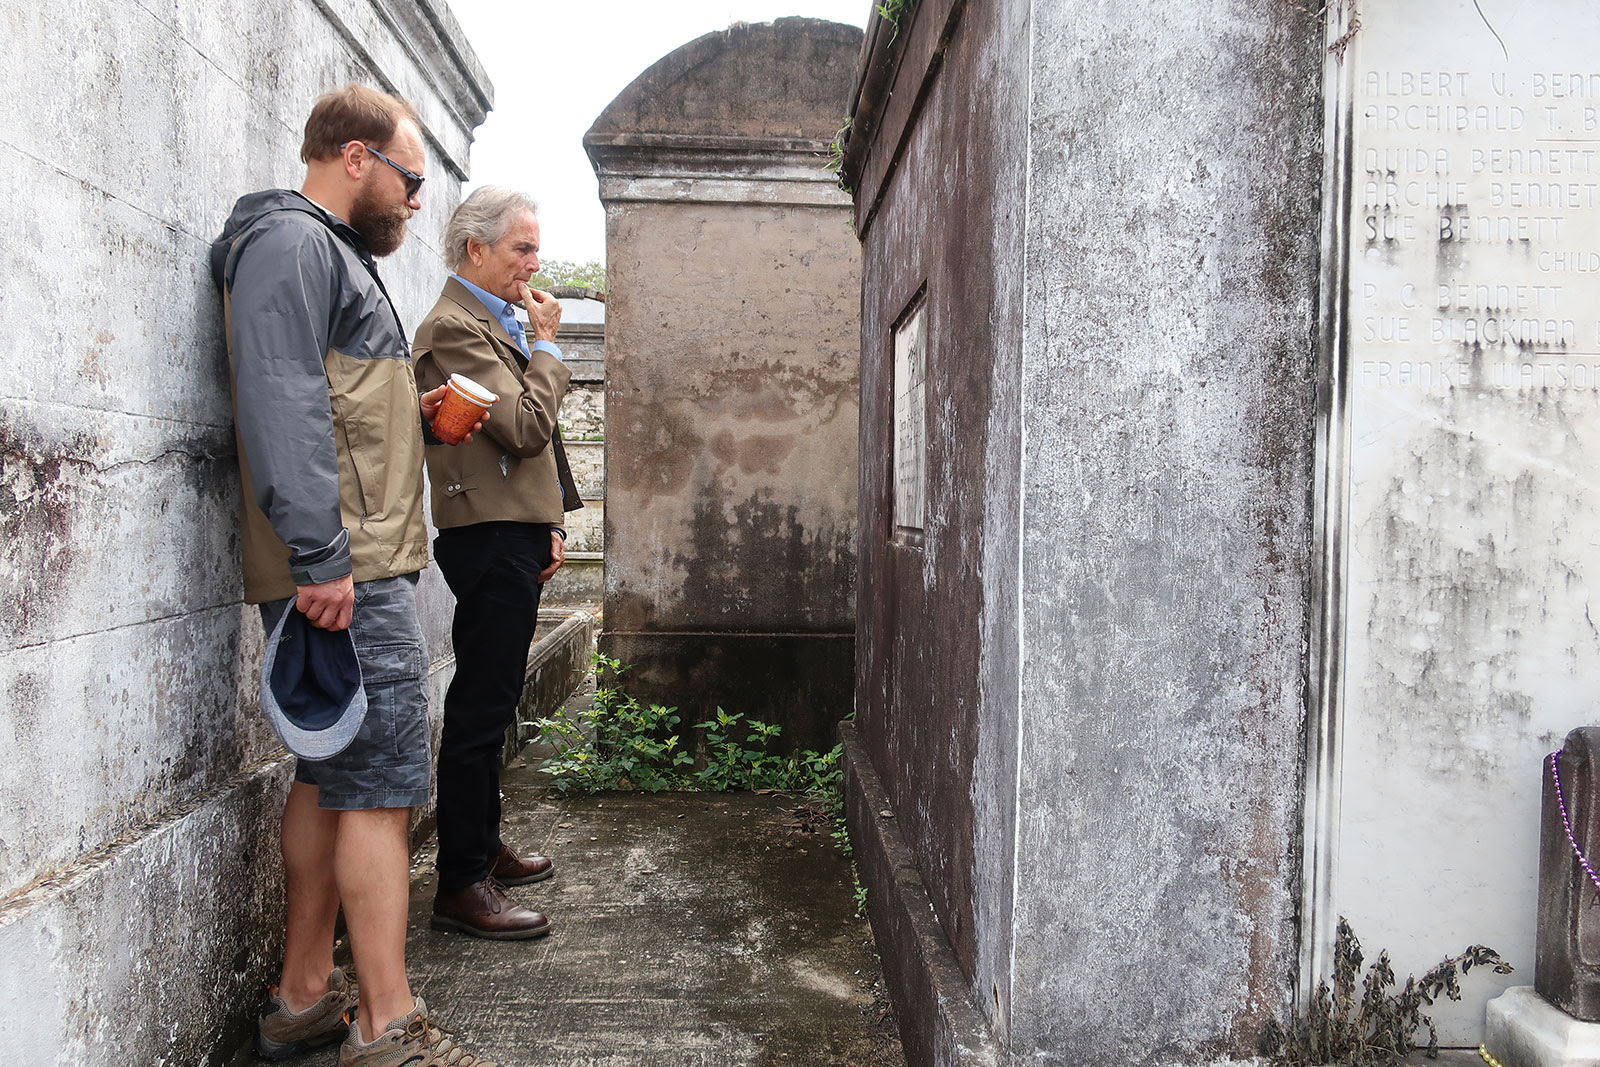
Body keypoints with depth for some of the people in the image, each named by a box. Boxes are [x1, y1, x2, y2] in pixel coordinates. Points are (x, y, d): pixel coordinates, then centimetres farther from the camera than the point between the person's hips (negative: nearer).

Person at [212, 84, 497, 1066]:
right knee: (384, 782, -8)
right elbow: (280, 404, -19)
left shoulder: (332, 252, 26)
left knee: (332, 777, 13)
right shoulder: (289, 241, -6)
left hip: (363, 567, 11)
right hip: (342, 570, -10)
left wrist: (409, 412, 15)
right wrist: (322, 556, -24)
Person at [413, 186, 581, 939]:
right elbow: (526, 426, -22)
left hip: (513, 538, 10)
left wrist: (547, 525, 16)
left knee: (488, 706, 17)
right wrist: (547, 344, -8)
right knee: (481, 710, -6)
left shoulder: (493, 324, 20)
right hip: (491, 539, -10)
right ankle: (461, 886, 2)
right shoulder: (456, 326, -12)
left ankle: (482, 848, 30)